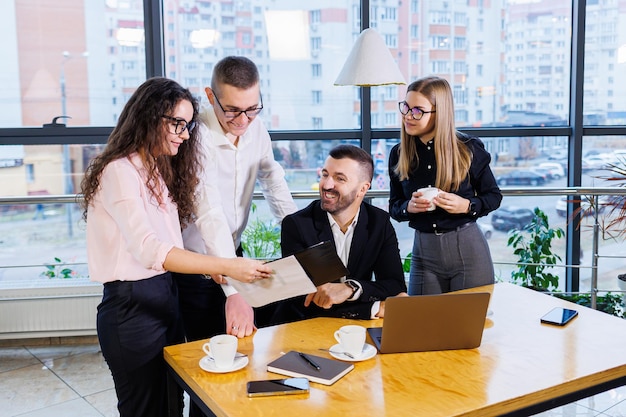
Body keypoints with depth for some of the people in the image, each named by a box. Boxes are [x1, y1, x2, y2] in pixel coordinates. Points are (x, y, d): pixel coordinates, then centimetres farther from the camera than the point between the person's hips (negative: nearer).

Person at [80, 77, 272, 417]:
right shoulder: (119, 172, -16)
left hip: (166, 297, 8)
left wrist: (208, 268, -5)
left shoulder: (160, 170, 12)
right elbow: (148, 250, -28)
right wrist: (227, 267, -34)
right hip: (132, 305, -8)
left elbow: (167, 245, 10)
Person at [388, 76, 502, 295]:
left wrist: (467, 206, -16)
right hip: (423, 250, 3)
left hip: (467, 248, -2)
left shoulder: (468, 148, -7)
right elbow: (394, 207, 9)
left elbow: (494, 196, 3)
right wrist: (409, 207, -13)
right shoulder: (398, 154, 1)